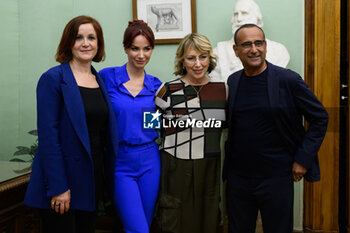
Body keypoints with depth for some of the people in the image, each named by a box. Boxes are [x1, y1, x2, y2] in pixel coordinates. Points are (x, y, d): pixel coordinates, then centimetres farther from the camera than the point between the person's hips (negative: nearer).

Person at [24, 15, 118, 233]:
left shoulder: (101, 80, 10)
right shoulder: (53, 78, -9)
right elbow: (48, 135, -15)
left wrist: (104, 174, 7)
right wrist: (57, 188, -18)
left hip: (93, 180, 6)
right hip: (62, 184, -6)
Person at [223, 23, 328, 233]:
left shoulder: (288, 80, -9)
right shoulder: (232, 81, 4)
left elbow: (320, 118, -3)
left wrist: (303, 159, -7)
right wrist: (228, 159, 7)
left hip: (276, 178, -4)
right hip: (237, 178, 4)